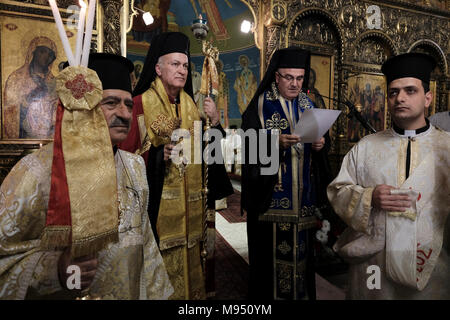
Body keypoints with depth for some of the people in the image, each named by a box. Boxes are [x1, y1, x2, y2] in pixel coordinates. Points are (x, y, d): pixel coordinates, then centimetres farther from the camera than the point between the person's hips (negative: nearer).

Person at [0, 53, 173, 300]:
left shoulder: (134, 166, -3)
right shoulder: (37, 171, -20)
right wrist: (51, 270, -31)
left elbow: (145, 242, 3)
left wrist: (156, 293, 6)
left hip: (133, 294, 5)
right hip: (63, 294, -4)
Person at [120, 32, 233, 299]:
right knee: (162, 260, 1)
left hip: (189, 201, 6)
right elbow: (132, 155, -10)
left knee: (188, 257, 14)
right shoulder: (142, 103, -7)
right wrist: (162, 153, -26)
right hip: (158, 201, -5)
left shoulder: (190, 104, 11)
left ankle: (191, 294, 33)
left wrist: (214, 122, -4)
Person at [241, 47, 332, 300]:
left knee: (301, 247, 10)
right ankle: (268, 292, 20)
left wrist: (320, 145, -8)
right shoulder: (260, 106, -2)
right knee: (272, 249, 0)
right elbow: (249, 146, -11)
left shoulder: (308, 105, 13)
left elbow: (321, 141, 14)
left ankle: (302, 292, 30)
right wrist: (276, 142, -27)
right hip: (271, 193, -4)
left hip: (302, 193, 4)